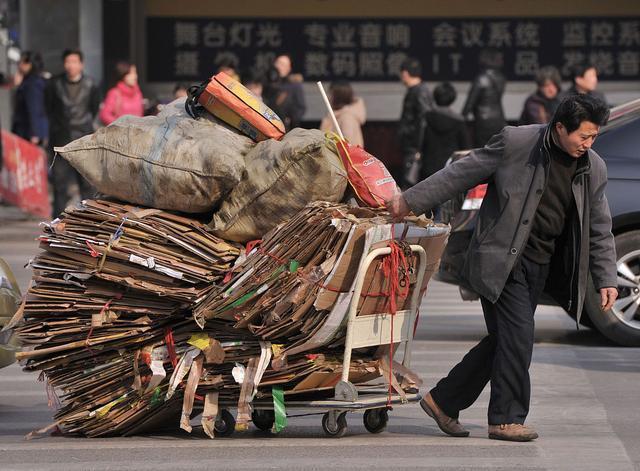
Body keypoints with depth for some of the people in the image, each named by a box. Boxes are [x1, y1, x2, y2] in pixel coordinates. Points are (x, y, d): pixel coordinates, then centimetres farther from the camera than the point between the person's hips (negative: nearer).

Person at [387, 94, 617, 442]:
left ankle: (442, 400, 20)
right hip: (502, 259, -6)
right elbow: (460, 174, -4)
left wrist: (606, 279, 7)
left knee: (503, 340, 7)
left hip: (539, 266, 6)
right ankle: (507, 419, -1)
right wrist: (410, 201, -1)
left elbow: (599, 230, 13)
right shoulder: (516, 143, -12)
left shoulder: (594, 170, 3)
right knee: (517, 335, -12)